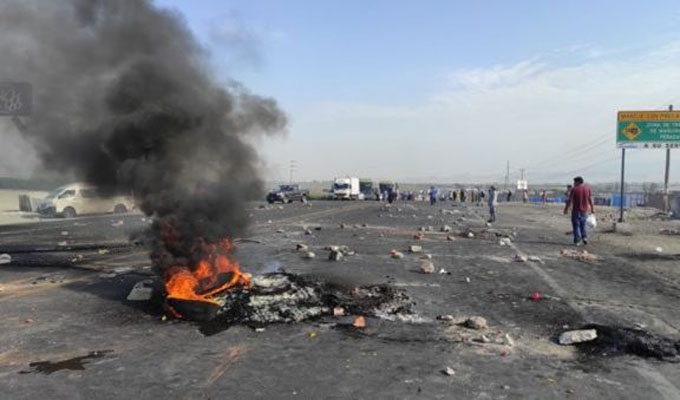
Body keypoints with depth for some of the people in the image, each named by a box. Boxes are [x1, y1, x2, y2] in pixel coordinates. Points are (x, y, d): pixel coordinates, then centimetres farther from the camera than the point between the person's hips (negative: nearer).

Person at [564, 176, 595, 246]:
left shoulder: (574, 189, -11)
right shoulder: (587, 188, 2)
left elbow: (569, 200, -8)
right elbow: (590, 199, 6)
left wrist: (566, 209, 0)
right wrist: (592, 208, 13)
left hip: (576, 210, -4)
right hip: (584, 210, 4)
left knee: (576, 225, 3)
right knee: (583, 225, 20)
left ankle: (577, 241, 0)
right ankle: (584, 237, 9)